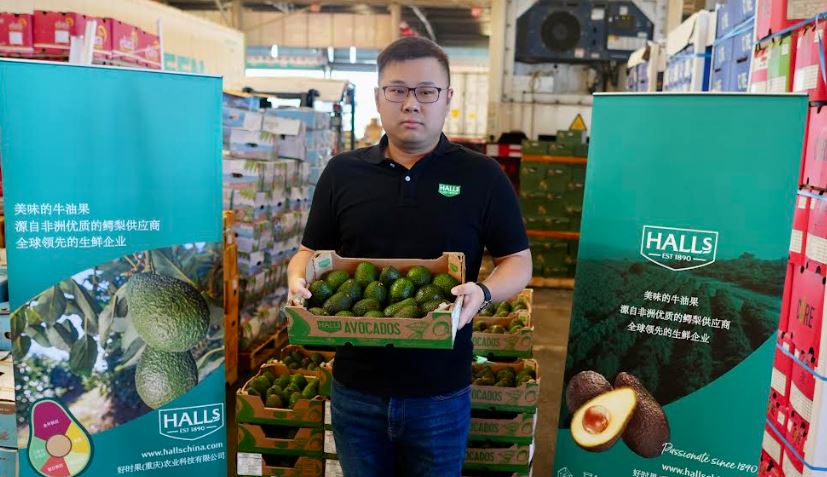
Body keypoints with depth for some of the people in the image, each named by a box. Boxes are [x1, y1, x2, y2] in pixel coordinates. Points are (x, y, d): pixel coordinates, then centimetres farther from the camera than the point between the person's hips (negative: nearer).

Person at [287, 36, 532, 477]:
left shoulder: (483, 176, -4)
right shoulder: (342, 172, 1)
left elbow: (518, 263, 0)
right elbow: (310, 251, 9)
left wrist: (482, 292, -21)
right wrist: (298, 281, -13)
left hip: (441, 390, -1)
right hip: (355, 385, 2)